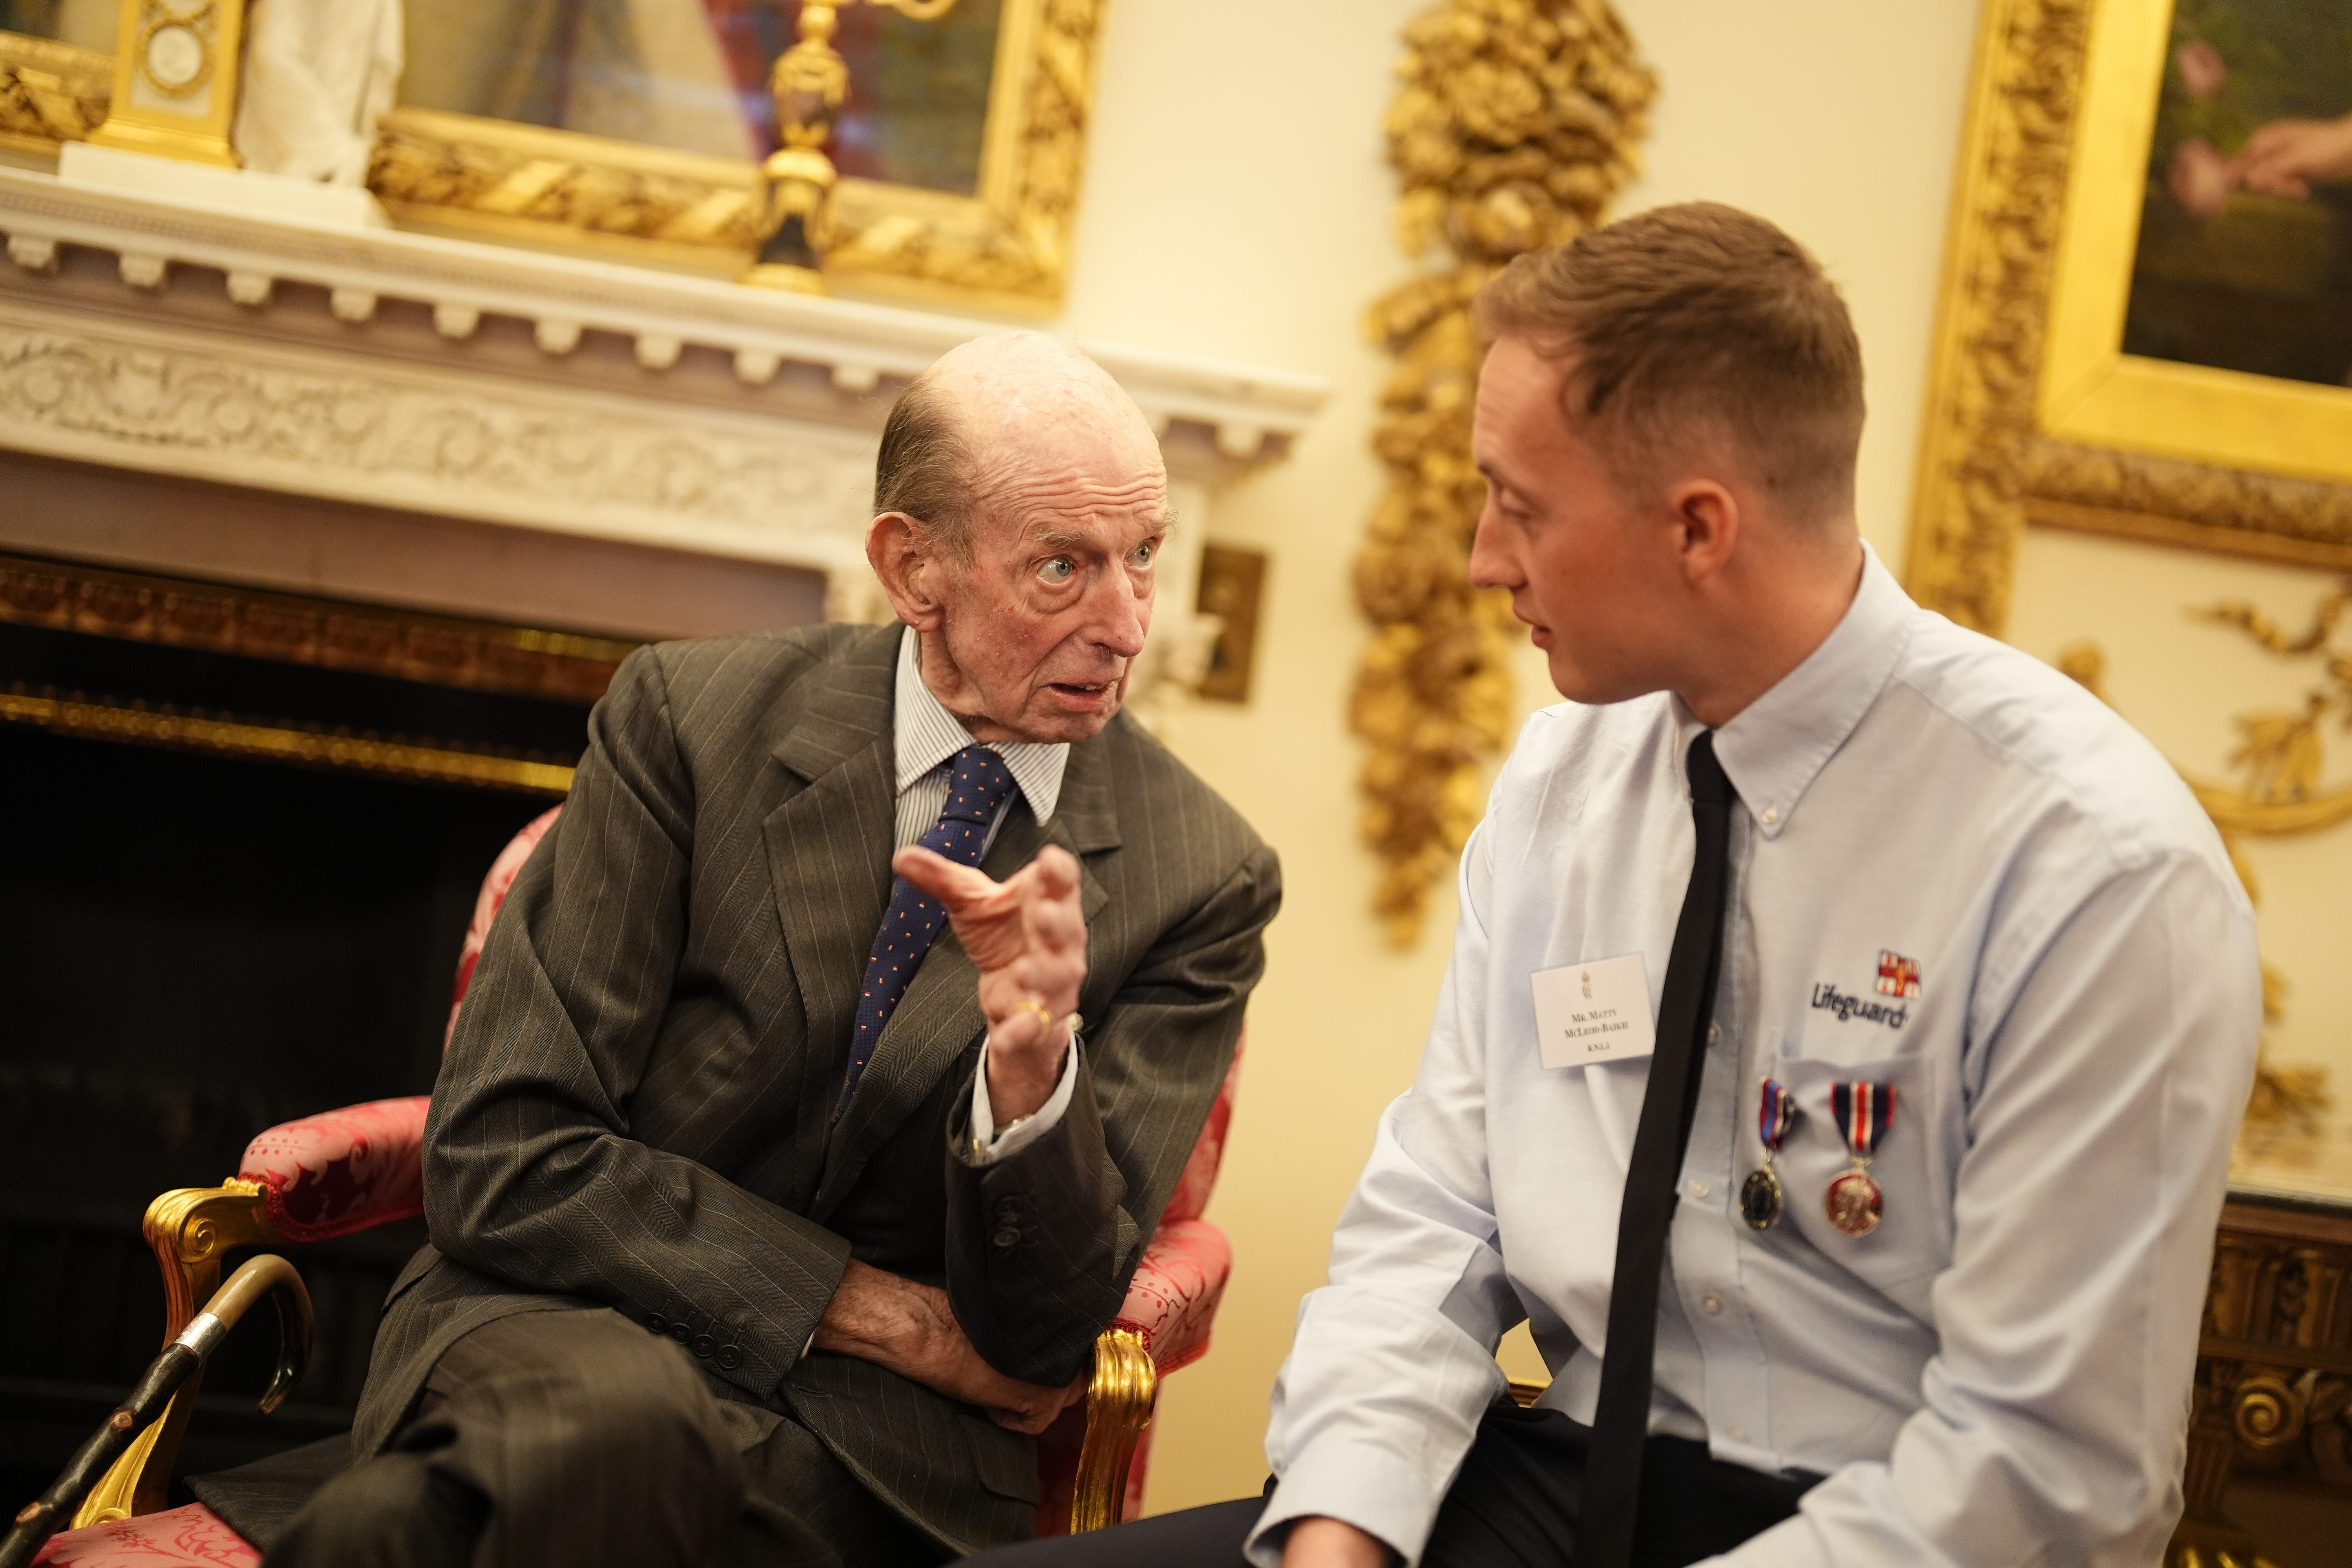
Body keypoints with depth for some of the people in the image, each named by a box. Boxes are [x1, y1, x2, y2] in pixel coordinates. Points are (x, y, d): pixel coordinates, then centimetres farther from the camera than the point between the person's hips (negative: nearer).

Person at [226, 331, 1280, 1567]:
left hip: (873, 1433, -1)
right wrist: (903, 1321, -11)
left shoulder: (1200, 879, -3)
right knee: (617, 1418, -37)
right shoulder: (687, 718, -4)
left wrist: (1034, 1063, -26)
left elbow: (1044, 1337, -5)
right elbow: (502, 1161, -9)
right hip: (562, 1326, 1)